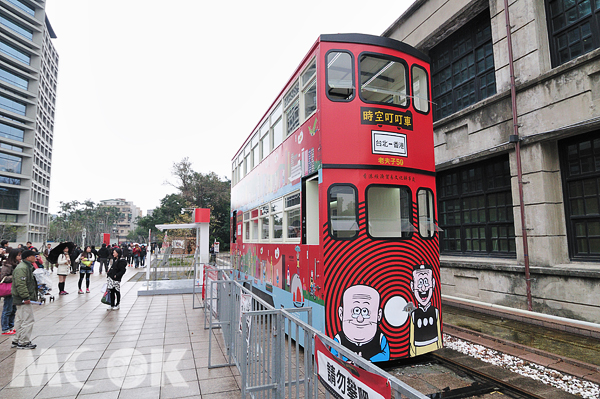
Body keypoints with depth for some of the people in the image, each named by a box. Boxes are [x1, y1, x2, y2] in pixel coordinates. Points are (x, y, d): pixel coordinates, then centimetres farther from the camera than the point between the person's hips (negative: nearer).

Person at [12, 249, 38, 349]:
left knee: (20, 320, 18)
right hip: (23, 300, -12)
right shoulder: (22, 268, -18)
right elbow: (20, 284, -25)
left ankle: (17, 341, 27)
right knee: (28, 320, -7)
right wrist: (26, 297, -25)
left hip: (22, 299, 12)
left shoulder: (27, 267, 17)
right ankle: (23, 342, 0)